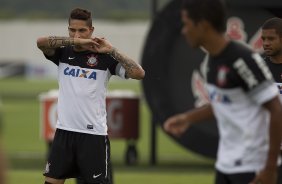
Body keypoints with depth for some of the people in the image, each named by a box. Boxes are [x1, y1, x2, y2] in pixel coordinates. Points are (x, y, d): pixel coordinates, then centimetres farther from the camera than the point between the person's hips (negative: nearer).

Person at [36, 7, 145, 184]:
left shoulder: (104, 57, -2)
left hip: (93, 133, -3)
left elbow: (139, 73, -12)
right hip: (64, 130, 3)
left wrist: (111, 49, -13)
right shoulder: (63, 52, 6)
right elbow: (41, 42, -14)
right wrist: (76, 41, -17)